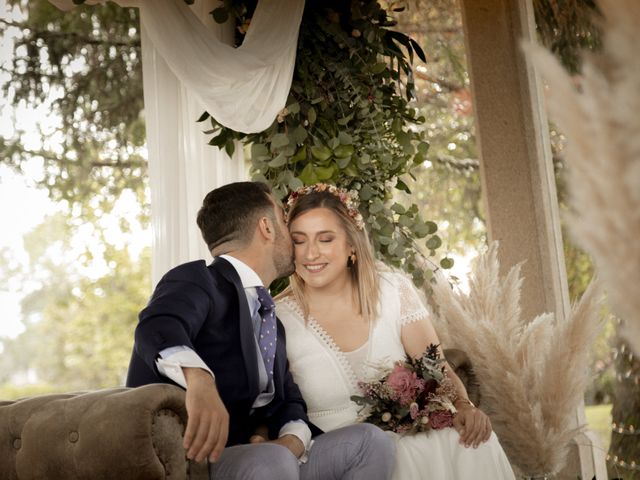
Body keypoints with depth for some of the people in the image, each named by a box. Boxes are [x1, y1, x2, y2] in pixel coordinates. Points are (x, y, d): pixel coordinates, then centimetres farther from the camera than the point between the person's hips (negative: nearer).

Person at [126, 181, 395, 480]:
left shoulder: (270, 321, 21)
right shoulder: (198, 279, -5)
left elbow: (287, 399, 14)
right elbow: (160, 327, -26)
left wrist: (290, 441, -10)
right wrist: (199, 379, -48)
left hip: (248, 455, 7)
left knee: (370, 441, -3)